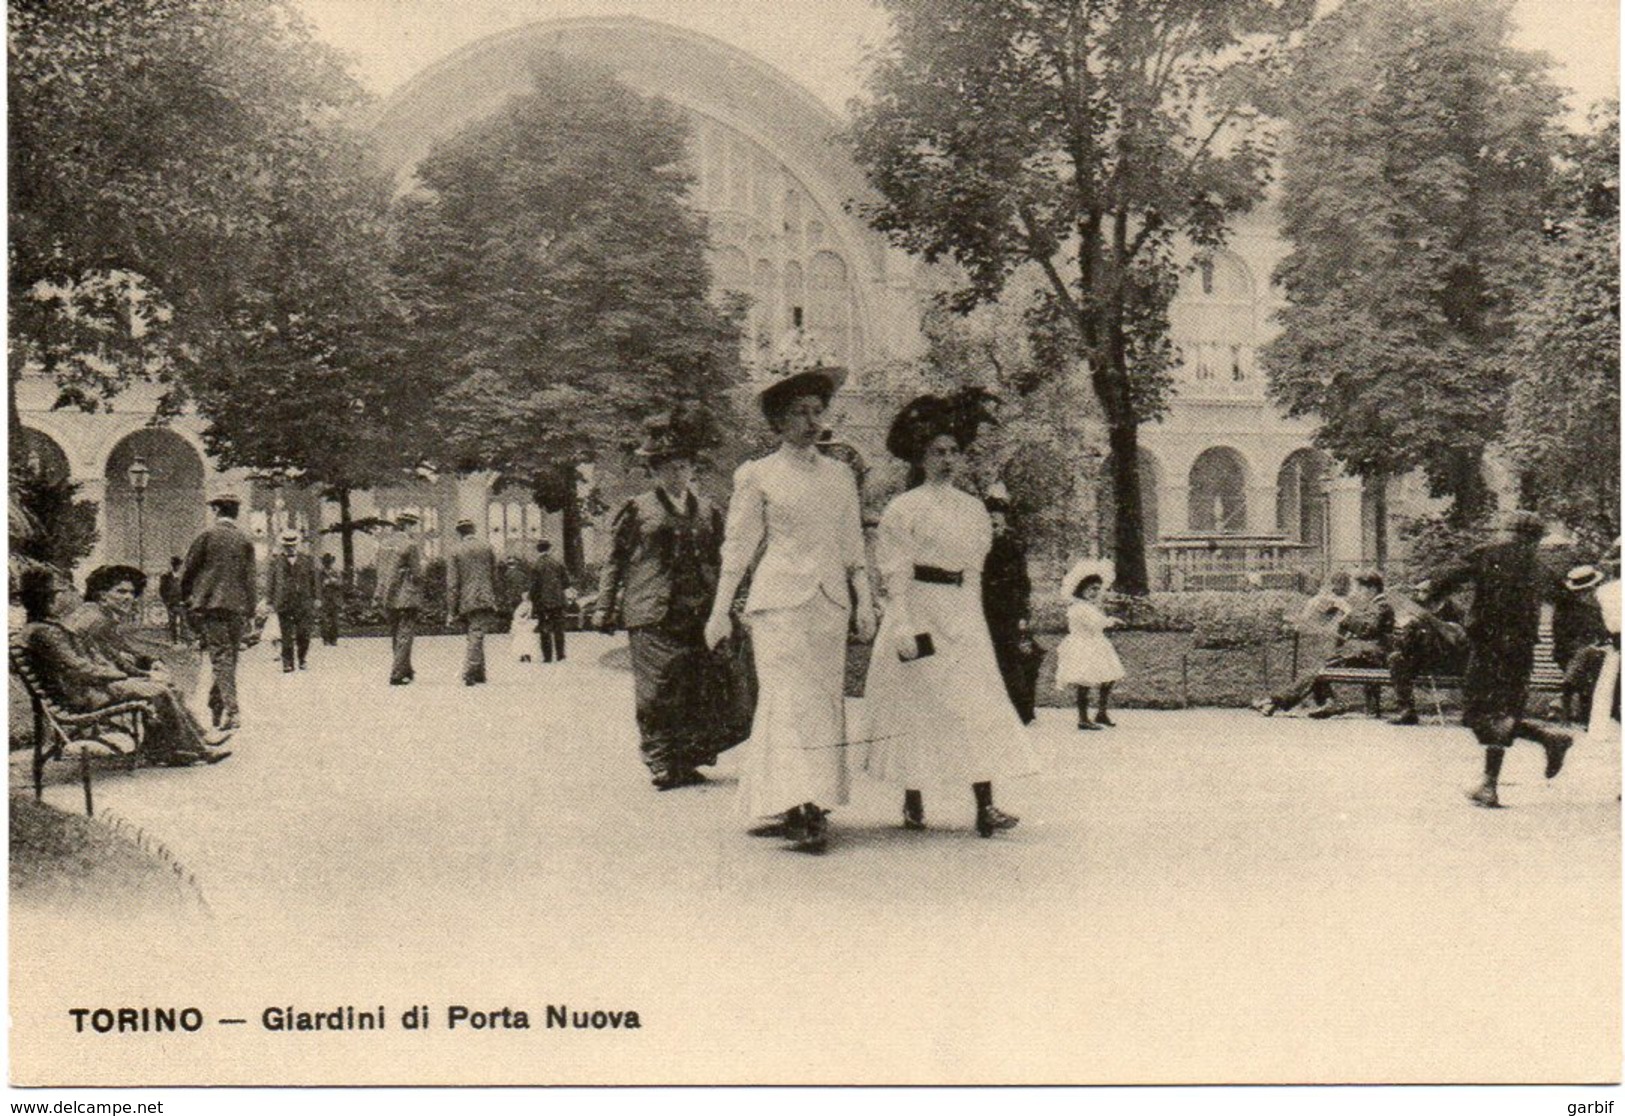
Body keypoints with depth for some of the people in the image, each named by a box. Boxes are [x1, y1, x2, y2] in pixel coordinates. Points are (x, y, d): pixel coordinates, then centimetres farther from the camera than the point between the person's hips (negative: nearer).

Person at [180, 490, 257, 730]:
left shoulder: (208, 535, -2)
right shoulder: (244, 540, 6)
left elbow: (188, 568, 2)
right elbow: (249, 578, 7)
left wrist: (186, 597, 17)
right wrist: (251, 611, 11)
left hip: (209, 602, -3)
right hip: (236, 606, 3)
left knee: (220, 656, -8)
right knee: (229, 657, 13)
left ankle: (231, 709, -19)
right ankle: (217, 706, 22)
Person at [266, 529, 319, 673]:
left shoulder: (307, 561, 10)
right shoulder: (274, 562, 6)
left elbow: (314, 581, 12)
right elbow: (269, 584, 6)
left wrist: (315, 599, 7)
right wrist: (270, 602, 1)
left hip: (304, 604, 1)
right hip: (284, 604, -1)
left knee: (304, 634, -3)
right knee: (287, 636, -1)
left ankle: (302, 659, 16)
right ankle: (288, 663, 5)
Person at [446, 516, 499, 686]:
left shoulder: (456, 552, 2)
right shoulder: (487, 547, 4)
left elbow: (452, 584, -1)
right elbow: (494, 576, 6)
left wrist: (451, 611, 1)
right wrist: (495, 601, 14)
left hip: (466, 603, 1)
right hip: (485, 600, -1)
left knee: (475, 639, 13)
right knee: (476, 637, -4)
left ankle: (479, 675, 17)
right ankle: (469, 674, -13)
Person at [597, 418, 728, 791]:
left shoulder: (708, 512, 16)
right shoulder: (636, 510, 5)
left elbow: (719, 564, 23)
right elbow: (614, 562, 6)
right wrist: (606, 608, 0)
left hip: (697, 616, 4)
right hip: (651, 619, -3)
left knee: (697, 691, 2)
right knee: (657, 693, -5)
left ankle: (687, 762, 12)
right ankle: (661, 763, 2)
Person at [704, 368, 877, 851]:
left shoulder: (840, 475, 17)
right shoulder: (756, 476, 4)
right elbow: (738, 547, 4)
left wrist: (864, 601, 10)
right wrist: (720, 611, 0)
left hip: (830, 602, 5)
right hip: (779, 601, -5)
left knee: (825, 700, 1)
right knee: (793, 700, -13)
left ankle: (787, 809, 7)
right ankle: (800, 807, -18)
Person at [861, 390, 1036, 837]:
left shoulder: (974, 509, 14)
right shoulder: (904, 508, -1)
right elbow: (896, 572, -6)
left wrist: (973, 618, 10)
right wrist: (903, 623, -15)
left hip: (962, 615, 4)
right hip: (917, 610, -4)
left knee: (977, 700, -7)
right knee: (914, 704, 0)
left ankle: (985, 806, -11)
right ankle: (912, 801, 12)